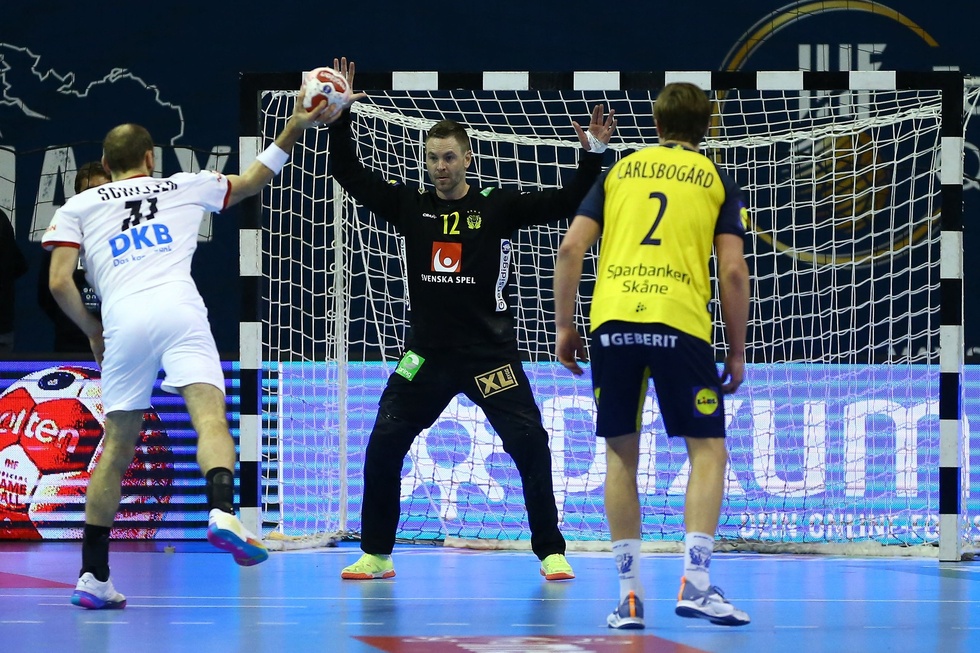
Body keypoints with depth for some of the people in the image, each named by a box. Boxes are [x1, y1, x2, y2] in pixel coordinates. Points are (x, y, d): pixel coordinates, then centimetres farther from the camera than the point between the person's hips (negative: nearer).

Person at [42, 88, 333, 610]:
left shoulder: (78, 206, 20)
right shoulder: (182, 188, 23)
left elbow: (59, 283, 9)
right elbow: (252, 180, 37)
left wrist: (92, 331, 23)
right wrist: (293, 130, 43)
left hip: (122, 321, 1)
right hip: (179, 311, -1)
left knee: (116, 447, 11)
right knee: (210, 416, -15)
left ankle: (92, 576, 11)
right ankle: (222, 511, -45)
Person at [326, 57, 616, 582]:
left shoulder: (498, 208, -1)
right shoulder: (410, 208, 5)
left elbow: (567, 203, -6)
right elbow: (348, 173, 4)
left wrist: (592, 155, -18)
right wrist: (339, 118, -6)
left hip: (490, 353, -2)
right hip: (427, 352, 2)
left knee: (530, 444, -9)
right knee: (383, 445, -4)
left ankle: (551, 552, 3)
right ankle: (376, 554, 9)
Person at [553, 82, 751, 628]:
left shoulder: (619, 172, 19)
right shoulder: (718, 181, 14)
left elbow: (571, 247, 9)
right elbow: (733, 272, 4)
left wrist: (565, 326, 15)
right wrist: (737, 353, 10)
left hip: (612, 321, 2)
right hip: (680, 324, -2)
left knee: (622, 455, 10)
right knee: (708, 450, 5)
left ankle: (630, 594, 7)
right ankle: (695, 582, -9)